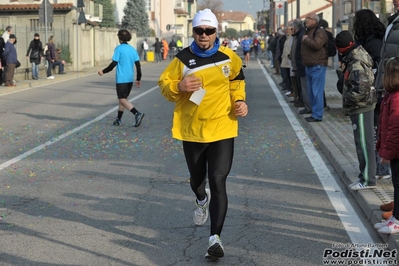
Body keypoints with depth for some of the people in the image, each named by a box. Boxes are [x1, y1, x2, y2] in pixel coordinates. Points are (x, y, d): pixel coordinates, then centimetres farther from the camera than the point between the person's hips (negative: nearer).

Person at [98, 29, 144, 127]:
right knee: (122, 98, 17)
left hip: (121, 79, -7)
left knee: (123, 100, -7)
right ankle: (118, 120, 23)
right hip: (130, 79, 7)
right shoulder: (132, 49, 7)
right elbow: (138, 65, 6)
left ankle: (137, 113, -26)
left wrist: (103, 71, -1)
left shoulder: (119, 49, -11)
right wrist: (138, 79, 15)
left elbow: (113, 64, -14)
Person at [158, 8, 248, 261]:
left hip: (222, 130, -2)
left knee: (218, 182, -12)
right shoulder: (183, 58, -5)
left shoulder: (229, 57, -2)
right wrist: (179, 86, -20)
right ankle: (202, 201, 58)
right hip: (192, 131, 2)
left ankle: (215, 238, -9)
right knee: (197, 179, 21)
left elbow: (237, 82, 16)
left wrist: (240, 101, -2)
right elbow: (164, 85, 2)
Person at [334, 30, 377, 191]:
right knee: (363, 143, 18)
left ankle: (367, 180, 4)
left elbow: (361, 89, -33)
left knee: (364, 143, -3)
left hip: (361, 109, -10)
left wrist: (347, 99, -19)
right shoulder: (353, 59, 8)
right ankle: (366, 175, 30)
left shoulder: (356, 65, -23)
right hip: (362, 107, 10)